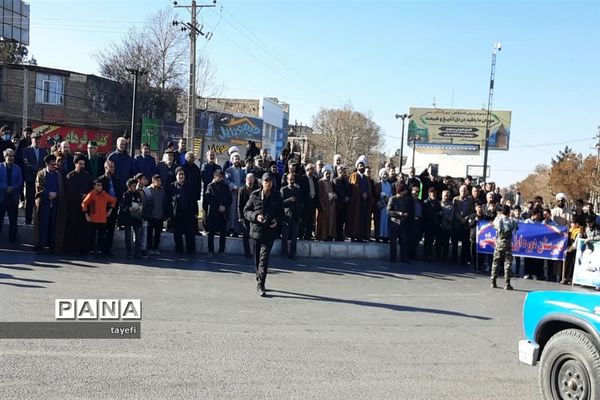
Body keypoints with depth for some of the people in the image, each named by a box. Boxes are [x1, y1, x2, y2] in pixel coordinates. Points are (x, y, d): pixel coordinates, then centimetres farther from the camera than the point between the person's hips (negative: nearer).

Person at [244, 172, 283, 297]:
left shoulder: (276, 197, 4)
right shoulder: (255, 195, 2)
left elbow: (281, 213, 13)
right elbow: (246, 211, 4)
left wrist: (277, 221, -7)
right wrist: (255, 216, -14)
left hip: (270, 231, -1)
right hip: (256, 230, 1)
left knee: (264, 258, -11)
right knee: (257, 259, 10)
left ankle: (260, 286, -11)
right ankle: (260, 282, 27)